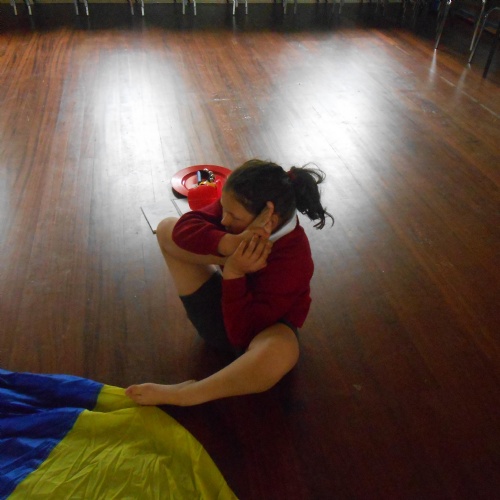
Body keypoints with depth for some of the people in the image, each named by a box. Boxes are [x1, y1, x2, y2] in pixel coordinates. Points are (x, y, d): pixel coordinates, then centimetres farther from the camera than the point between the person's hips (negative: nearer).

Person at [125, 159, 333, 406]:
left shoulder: (292, 260, -33)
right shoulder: (237, 208, -17)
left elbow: (241, 334, -32)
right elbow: (184, 227, -29)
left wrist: (234, 273, -44)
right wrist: (231, 243, -45)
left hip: (261, 326, -5)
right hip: (225, 301, 5)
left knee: (281, 352, -46)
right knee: (166, 228, -5)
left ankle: (178, 395, -29)